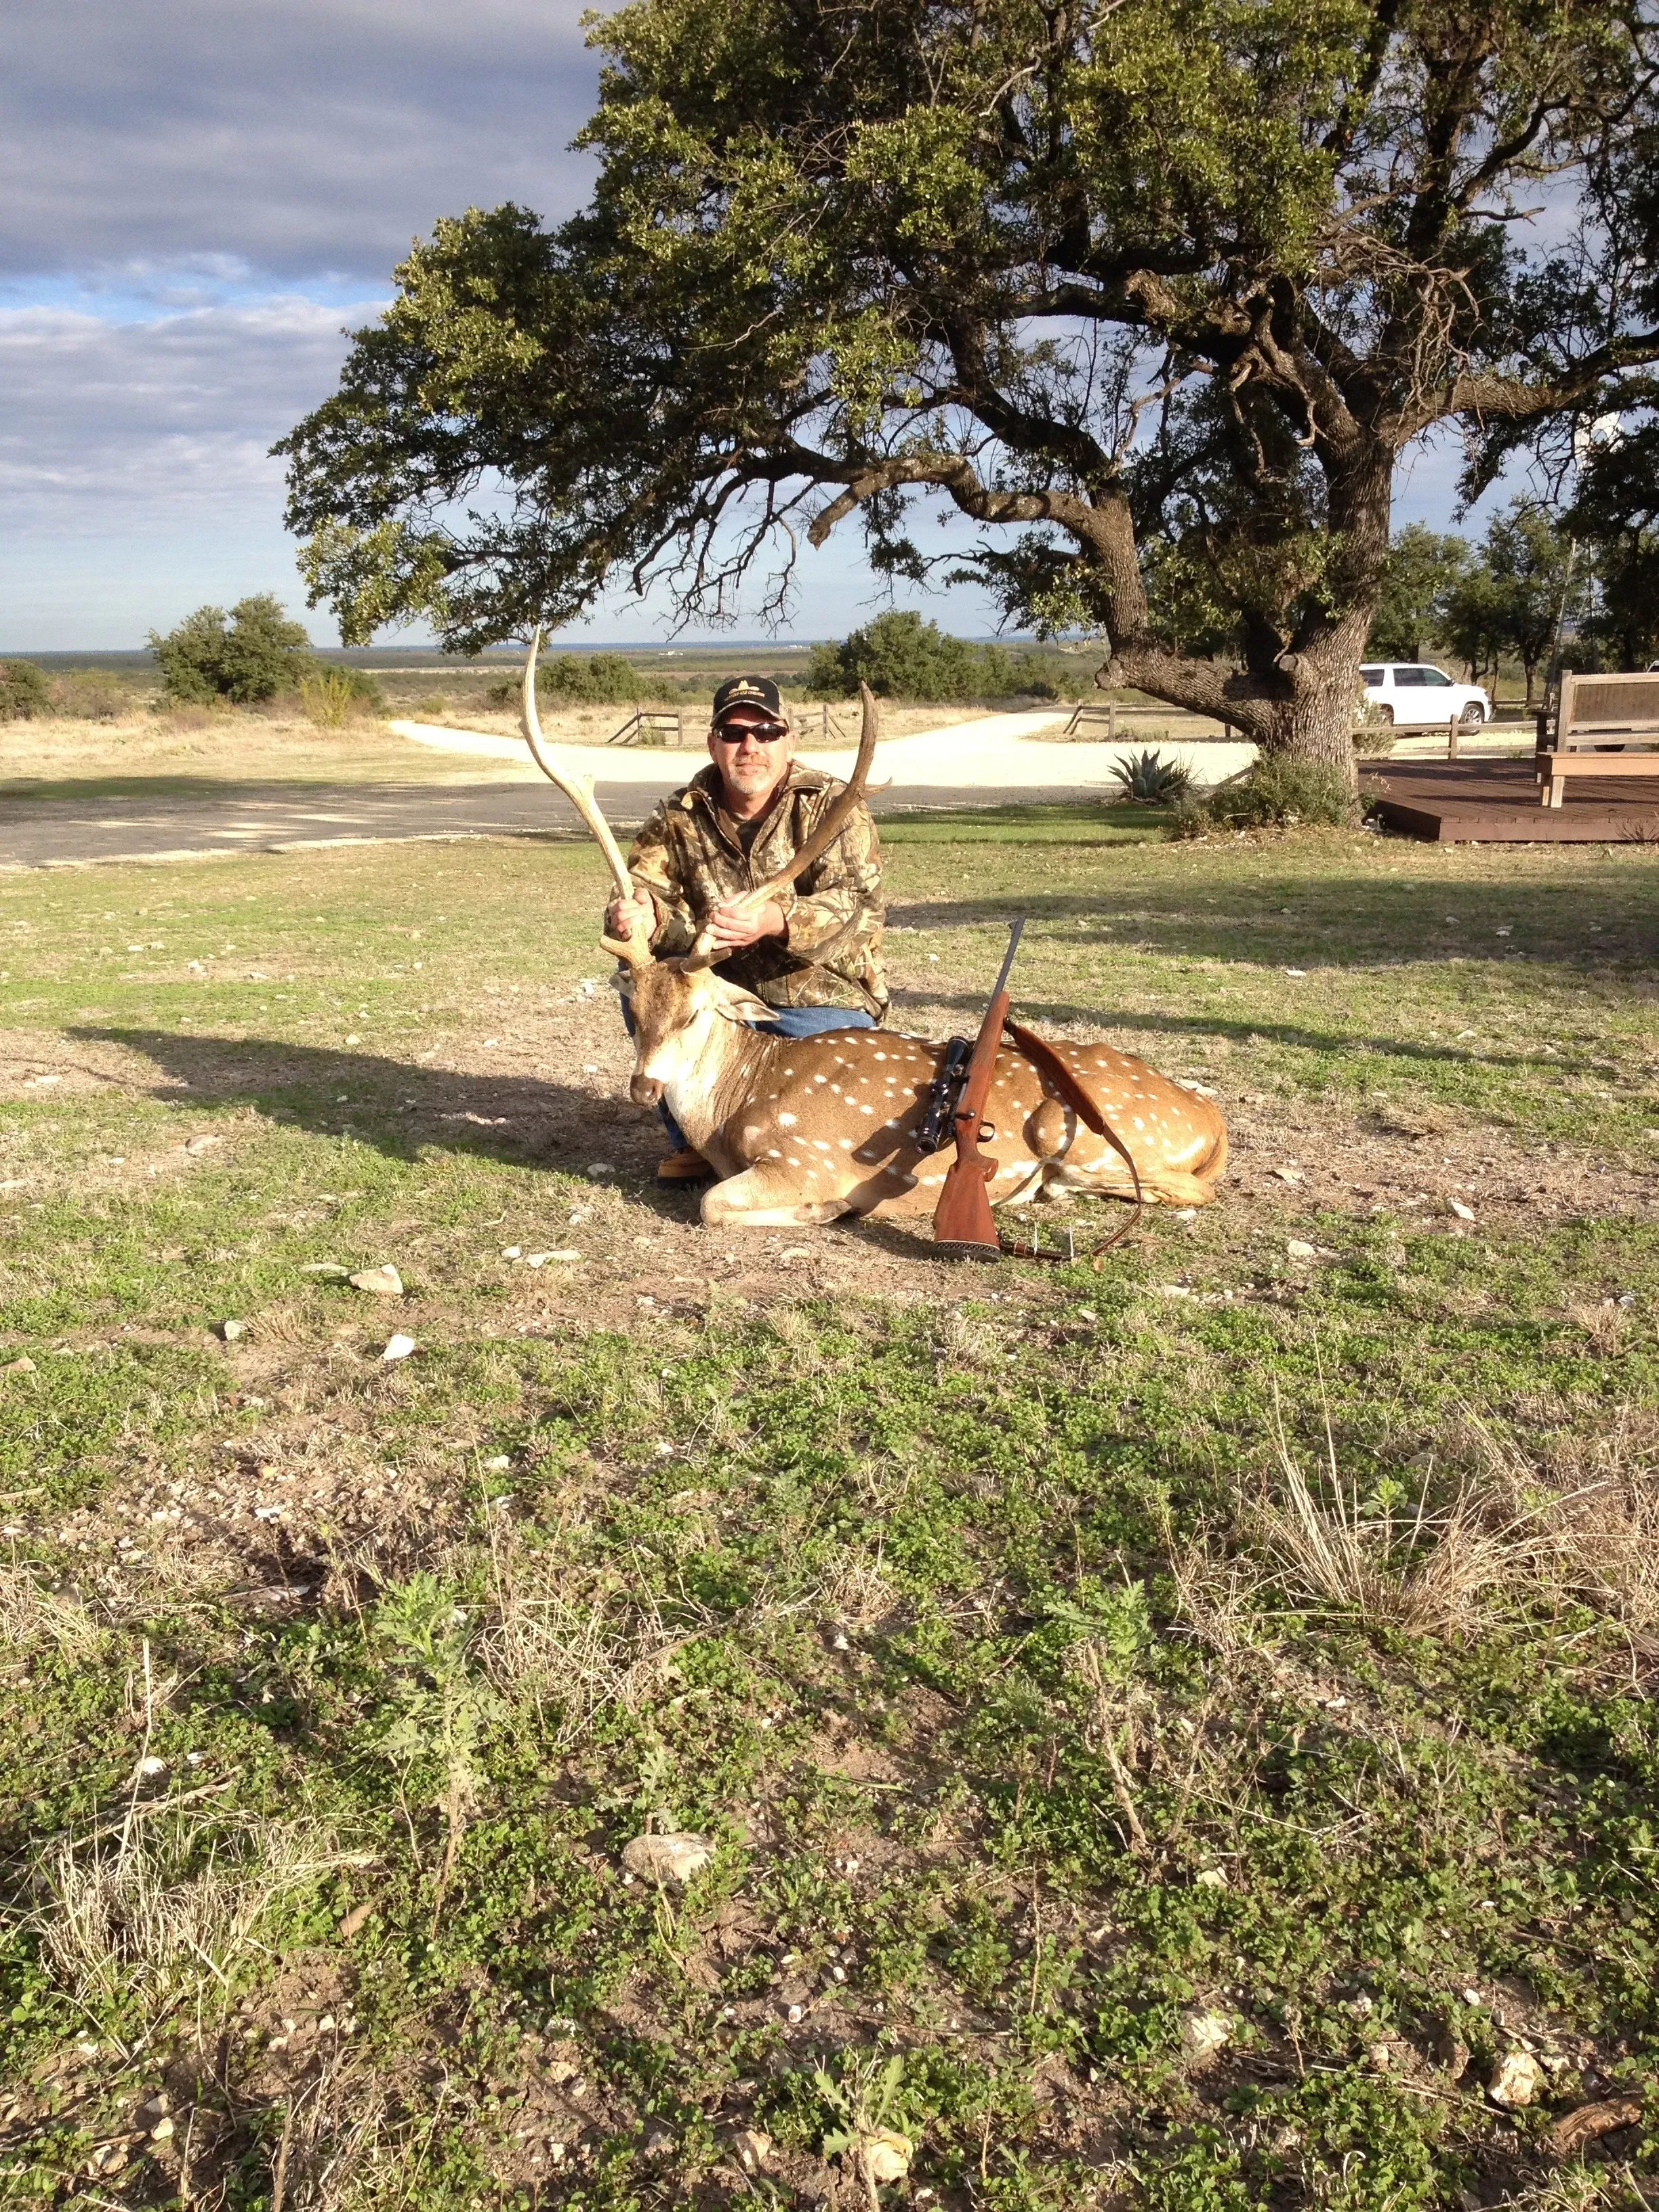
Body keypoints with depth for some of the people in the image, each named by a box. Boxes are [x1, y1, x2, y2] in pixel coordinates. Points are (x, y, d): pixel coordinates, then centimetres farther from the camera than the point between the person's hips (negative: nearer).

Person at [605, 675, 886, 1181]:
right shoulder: (681, 817, -1)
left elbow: (859, 906, -28)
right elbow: (645, 887, -12)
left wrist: (774, 920, -48)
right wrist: (634, 916, -40)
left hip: (824, 1002, -3)